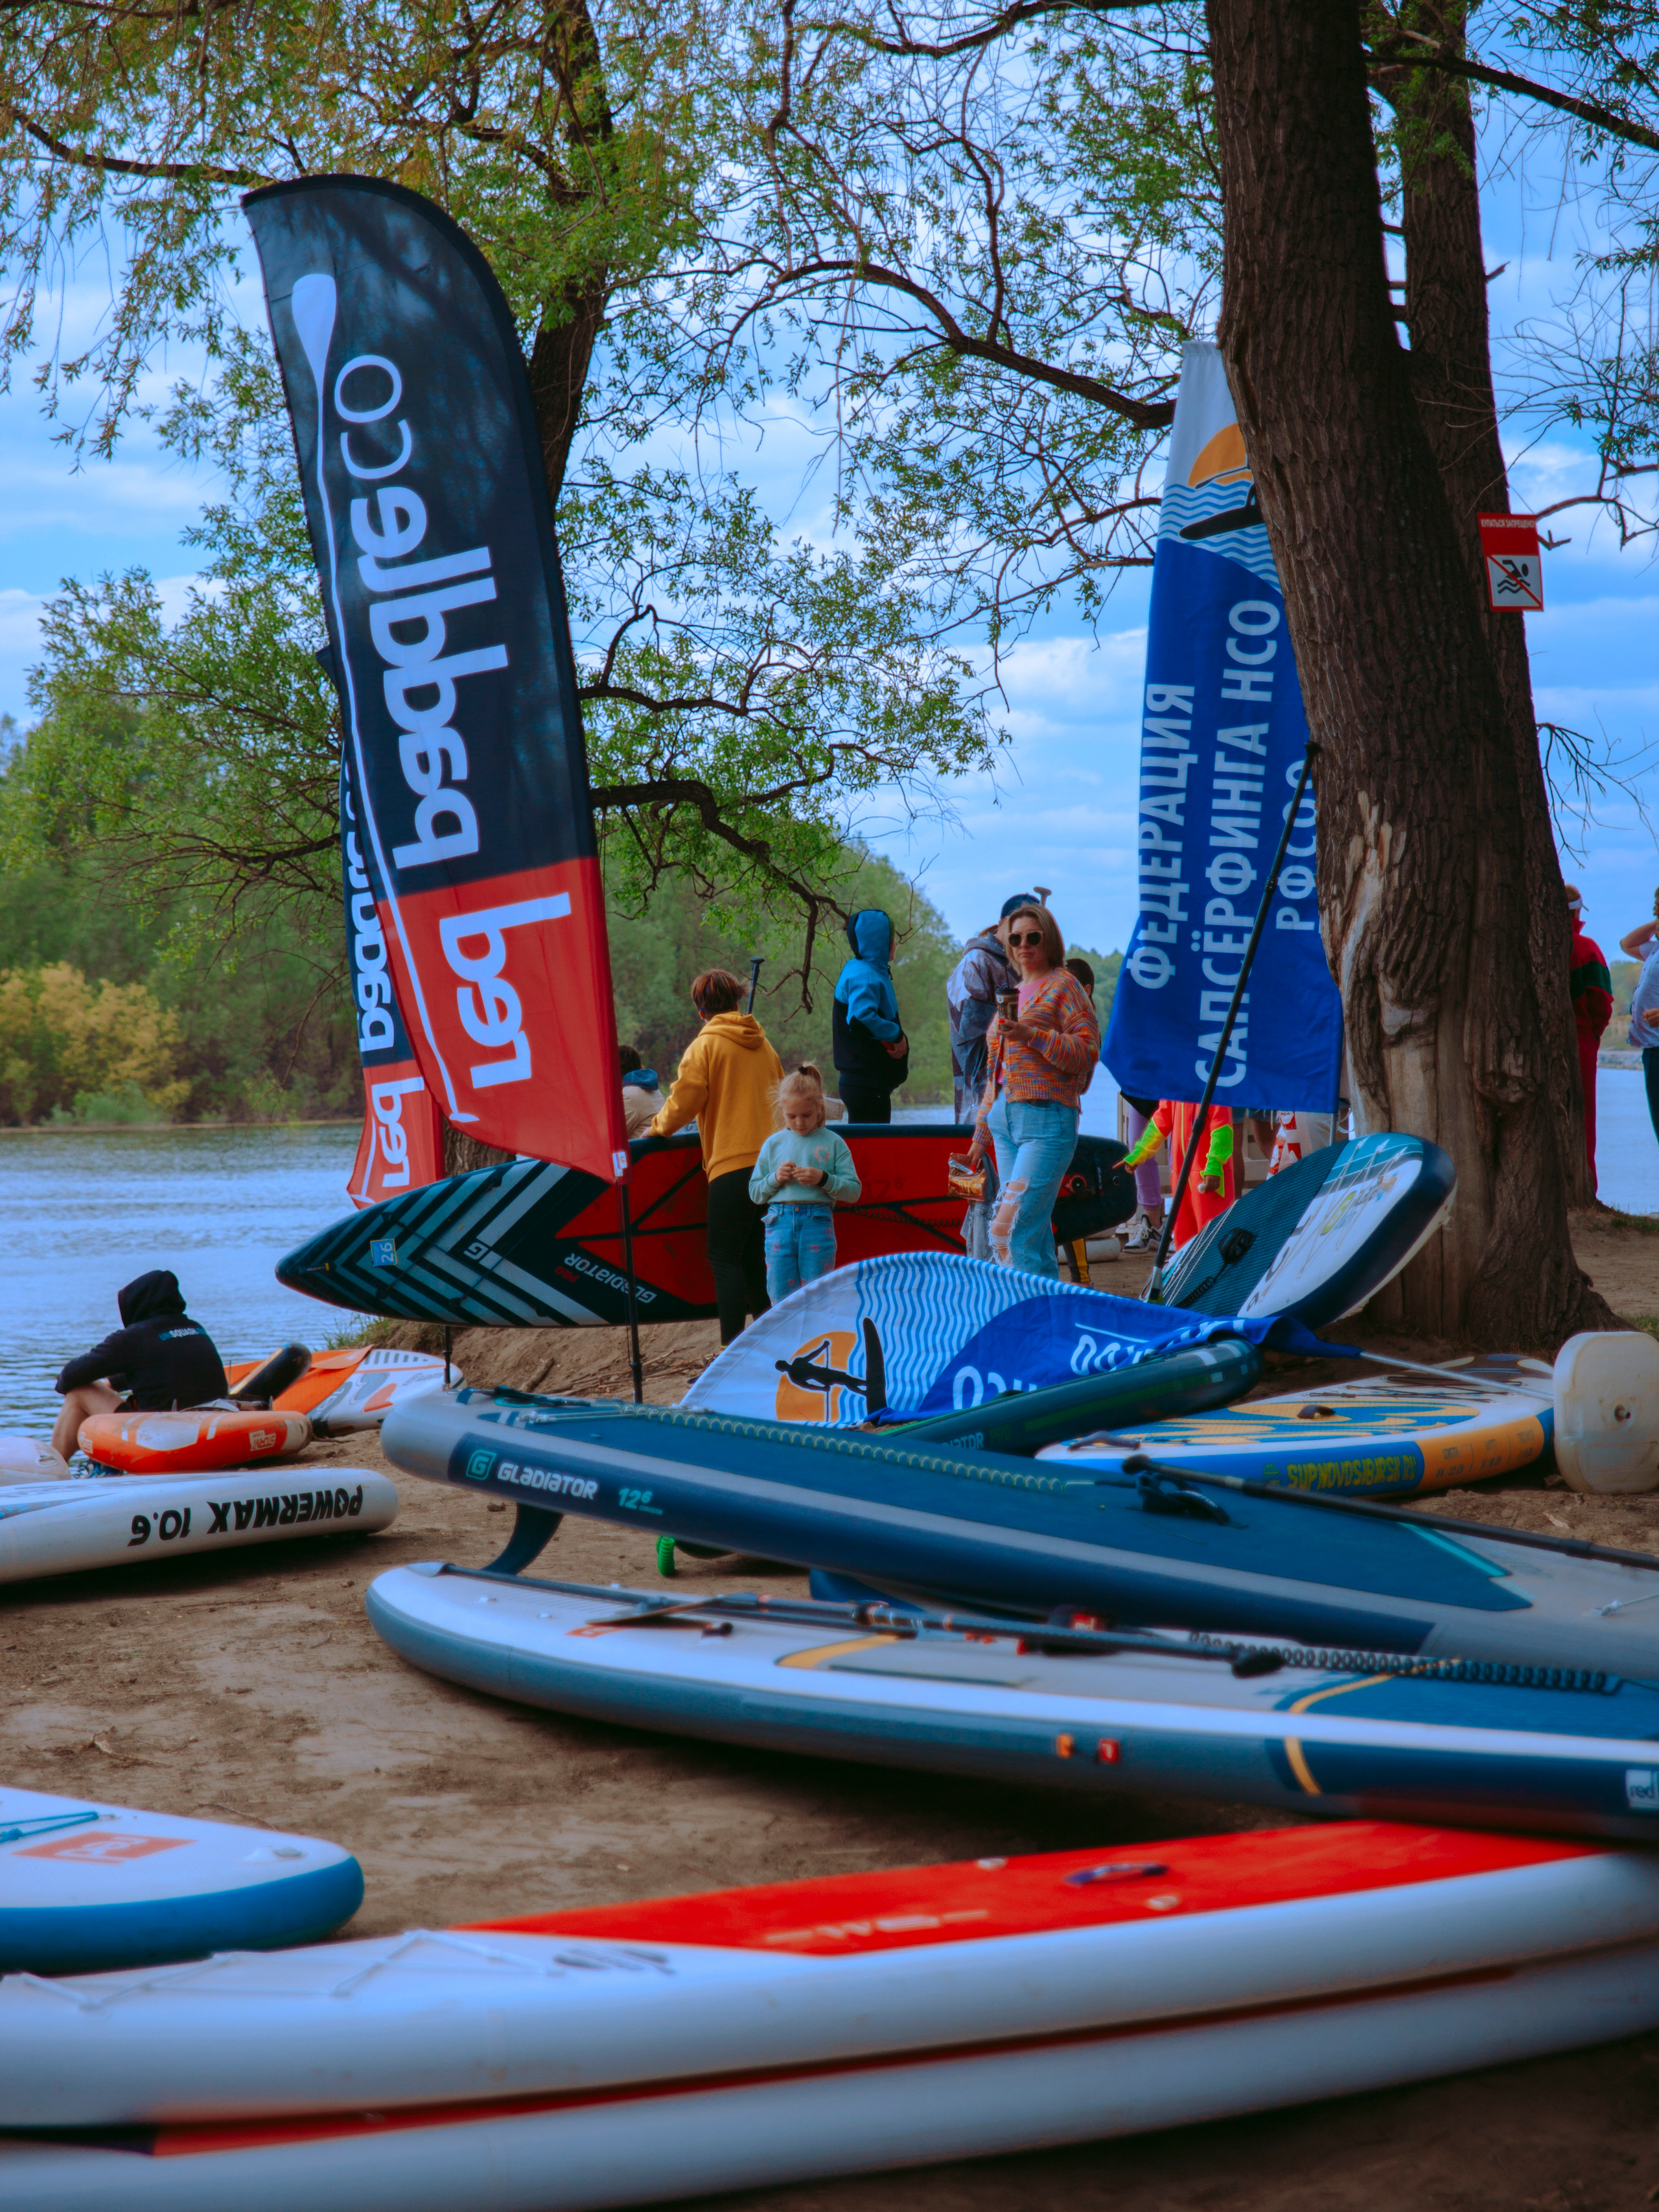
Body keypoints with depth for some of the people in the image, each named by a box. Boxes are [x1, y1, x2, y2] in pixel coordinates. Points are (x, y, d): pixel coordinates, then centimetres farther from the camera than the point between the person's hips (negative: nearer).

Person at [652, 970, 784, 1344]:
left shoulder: (705, 1046, -4)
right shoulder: (763, 1045, 15)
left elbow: (684, 1100, -7)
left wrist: (660, 1127, 12)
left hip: (732, 1165, -6)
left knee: (724, 1257, -5)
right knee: (754, 1254, 15)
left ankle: (733, 1346, -14)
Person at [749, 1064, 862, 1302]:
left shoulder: (832, 1143, 5)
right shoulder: (774, 1144, 11)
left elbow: (853, 1191, 1)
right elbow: (755, 1193, 12)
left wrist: (823, 1179, -14)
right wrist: (775, 1179, -7)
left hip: (818, 1222, -2)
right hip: (780, 1222, 2)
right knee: (781, 1298, 2)